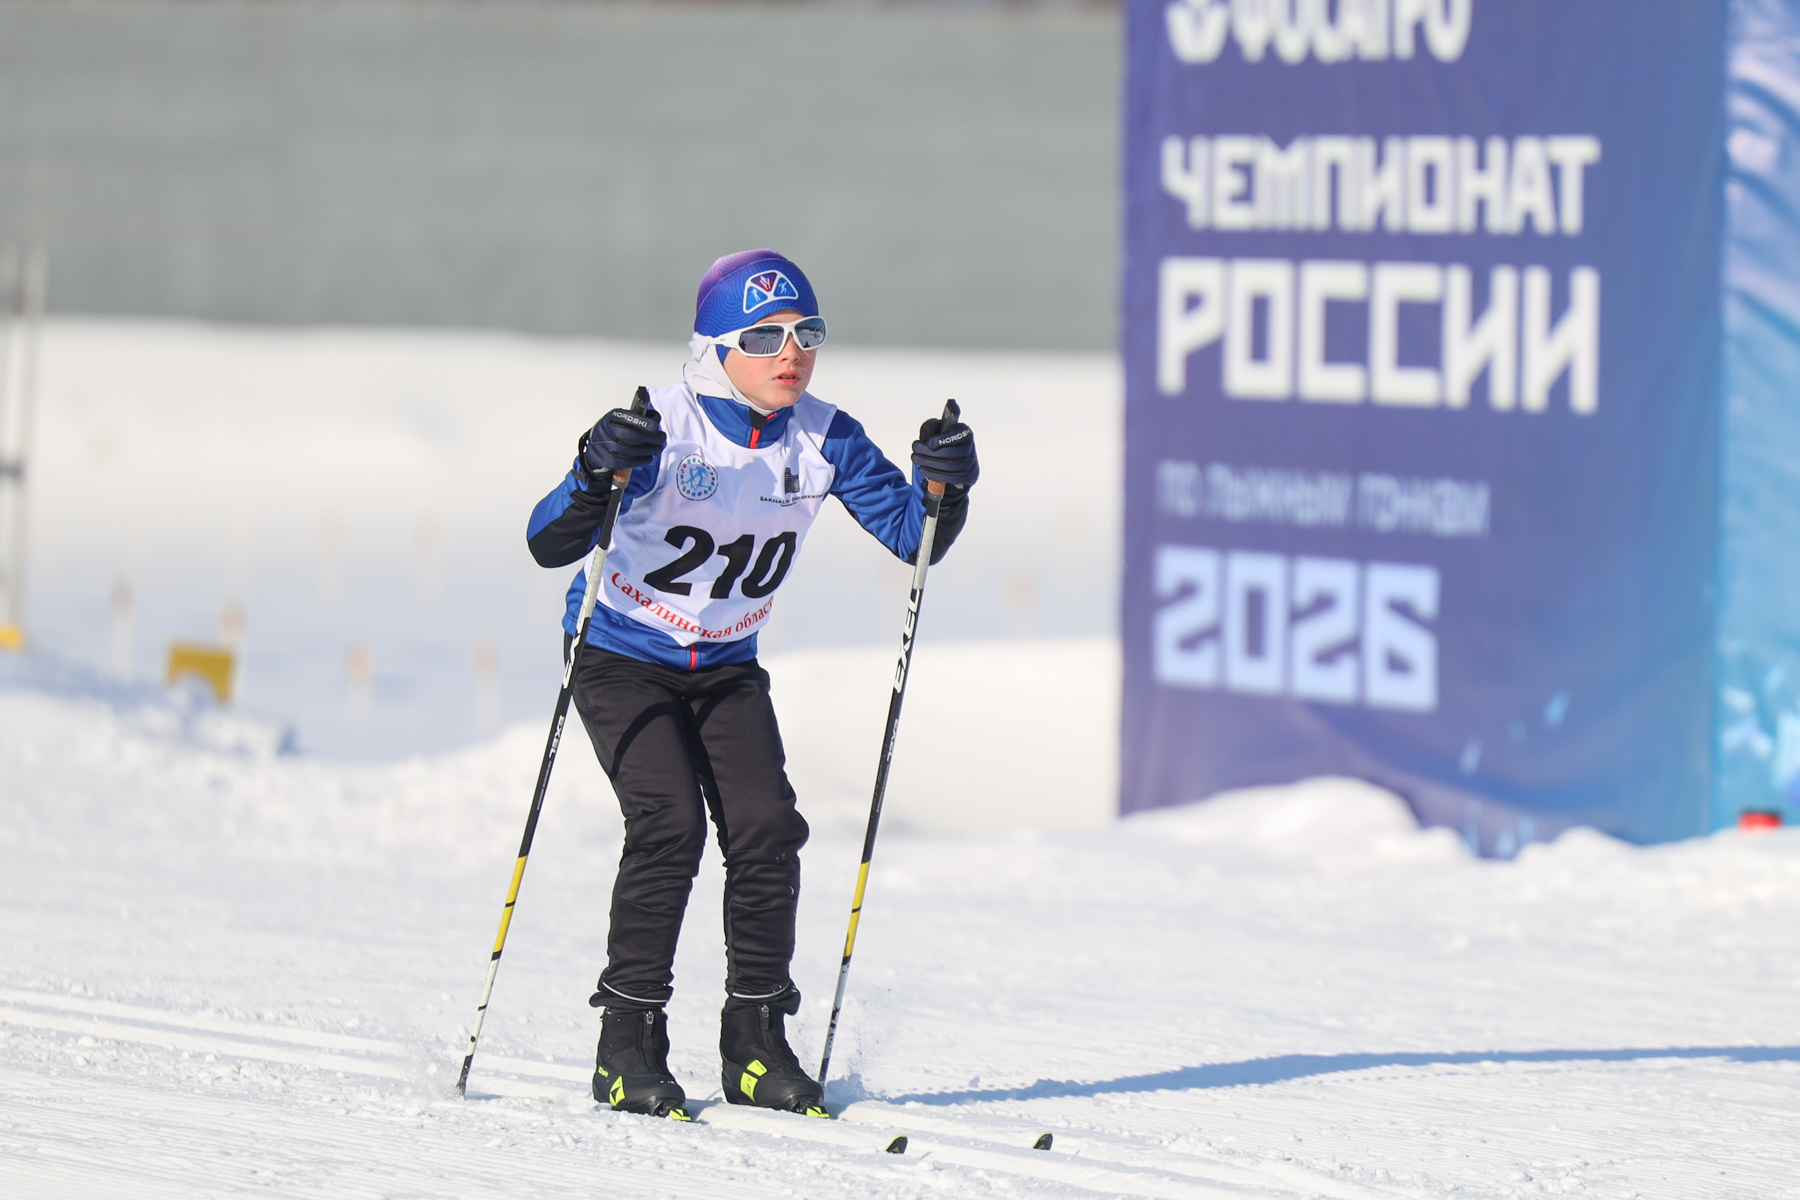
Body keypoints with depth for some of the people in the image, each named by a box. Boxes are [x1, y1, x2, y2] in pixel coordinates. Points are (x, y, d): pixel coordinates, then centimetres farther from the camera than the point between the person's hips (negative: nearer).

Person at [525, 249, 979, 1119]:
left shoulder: (821, 441, -9)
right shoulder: (661, 428, -23)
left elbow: (911, 535, -6)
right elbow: (547, 545, -29)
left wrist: (943, 485, -27)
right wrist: (595, 475, -48)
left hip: (727, 668, 5)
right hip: (623, 661, -5)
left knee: (766, 830, -10)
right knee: (669, 824, -20)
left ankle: (755, 1044, 3)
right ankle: (628, 1046, -10)